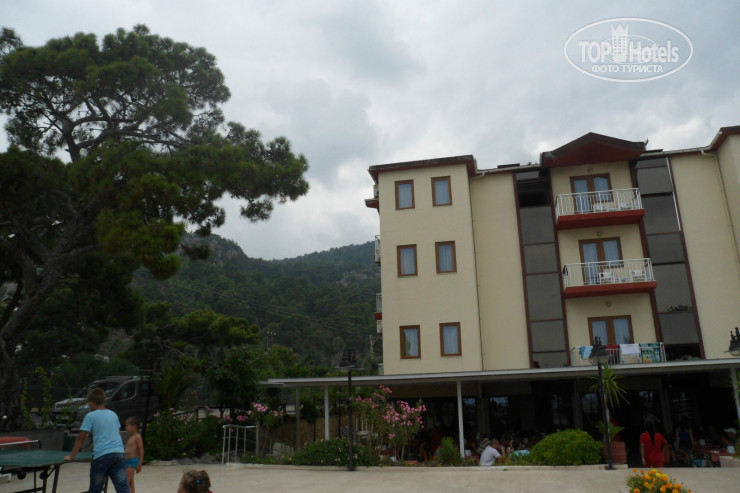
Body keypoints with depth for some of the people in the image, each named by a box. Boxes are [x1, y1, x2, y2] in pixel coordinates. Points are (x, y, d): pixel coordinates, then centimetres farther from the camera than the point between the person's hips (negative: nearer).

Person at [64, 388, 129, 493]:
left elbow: (81, 438, 2)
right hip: (119, 453, 4)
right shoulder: (113, 414, 16)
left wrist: (72, 456, 13)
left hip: (101, 455, -4)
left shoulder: (90, 416, 1)